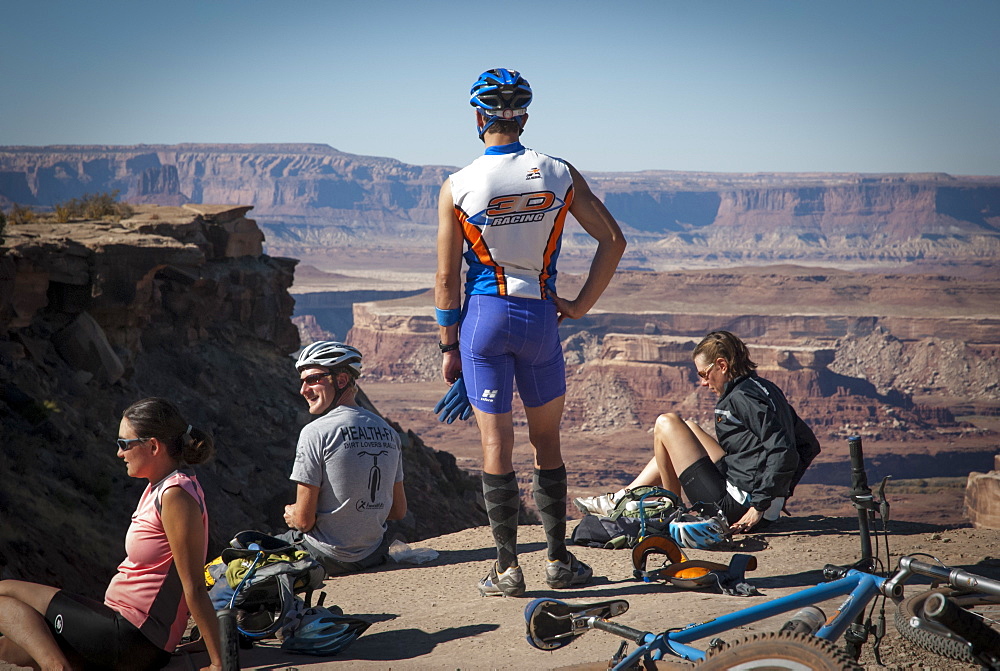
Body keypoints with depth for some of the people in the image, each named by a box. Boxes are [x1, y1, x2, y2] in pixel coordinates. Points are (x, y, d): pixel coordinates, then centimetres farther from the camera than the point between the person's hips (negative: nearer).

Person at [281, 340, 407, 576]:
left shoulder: (316, 432, -17)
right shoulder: (388, 432, 3)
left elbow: (304, 519, -16)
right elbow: (399, 510, 9)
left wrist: (290, 514, 6)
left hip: (327, 558, -6)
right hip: (373, 554, 6)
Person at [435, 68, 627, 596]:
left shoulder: (456, 187, -6)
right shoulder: (559, 174, -1)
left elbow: (447, 281, -4)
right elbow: (613, 240, -1)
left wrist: (449, 346, 5)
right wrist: (581, 303, 6)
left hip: (484, 316, -2)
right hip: (541, 316, 2)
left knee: (496, 443, 4)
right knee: (546, 440, 13)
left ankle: (507, 567, 8)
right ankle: (559, 560, 18)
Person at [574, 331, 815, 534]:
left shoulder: (741, 397, -16)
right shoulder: (766, 388, 11)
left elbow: (783, 453, -25)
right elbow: (810, 445, 15)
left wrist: (759, 506, -22)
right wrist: (783, 487, 17)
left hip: (734, 505, -10)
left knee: (666, 424, -3)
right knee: (688, 427, 24)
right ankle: (621, 499, 26)